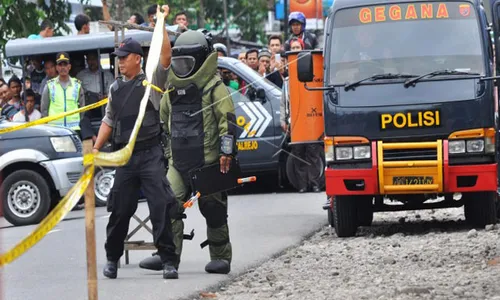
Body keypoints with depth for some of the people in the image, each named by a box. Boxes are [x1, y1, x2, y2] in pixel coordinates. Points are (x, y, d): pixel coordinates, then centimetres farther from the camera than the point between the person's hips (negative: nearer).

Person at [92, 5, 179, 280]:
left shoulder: (152, 79, 1)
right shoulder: (115, 89, 15)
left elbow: (166, 56, -15)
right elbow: (108, 121, 19)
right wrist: (96, 148, 9)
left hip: (151, 154, -5)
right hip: (125, 155, 5)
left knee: (161, 207, -10)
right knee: (120, 209, 9)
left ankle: (168, 260, -7)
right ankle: (112, 258, 22)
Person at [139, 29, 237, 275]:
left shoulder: (214, 88, -6)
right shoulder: (172, 89, 15)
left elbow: (227, 121, -11)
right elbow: (163, 123, 27)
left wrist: (226, 152, -18)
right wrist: (165, 152, 26)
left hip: (208, 161, -6)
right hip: (178, 162, 6)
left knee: (213, 210, 2)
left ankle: (221, 257, 14)